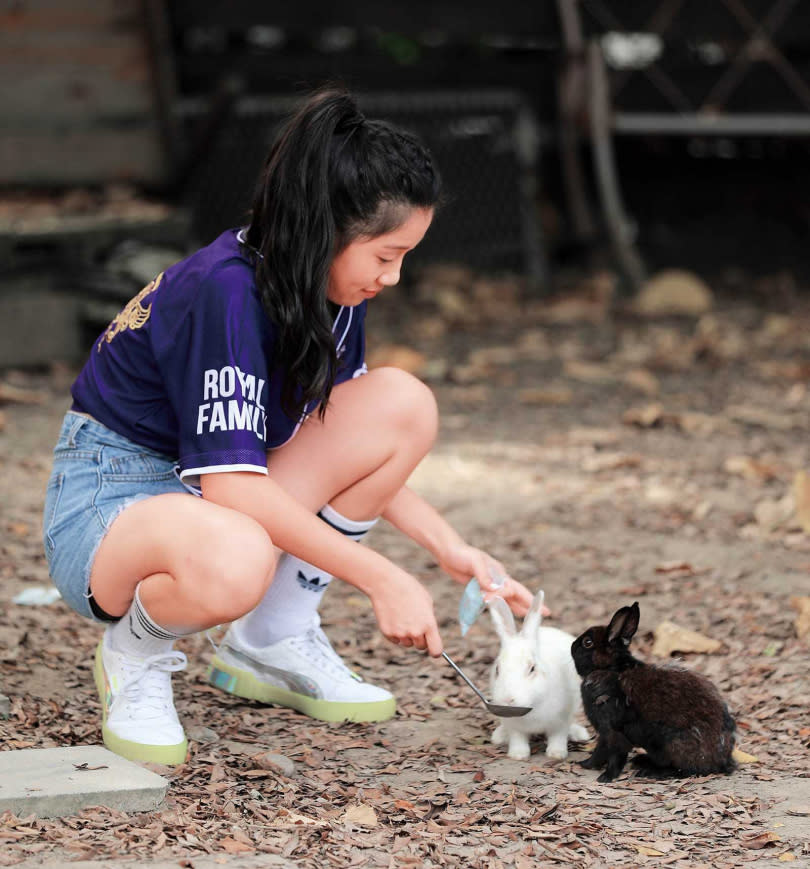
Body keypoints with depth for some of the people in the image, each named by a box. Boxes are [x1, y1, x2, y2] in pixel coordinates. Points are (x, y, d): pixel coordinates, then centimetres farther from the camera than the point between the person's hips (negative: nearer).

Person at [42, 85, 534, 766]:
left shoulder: (334, 293, 0)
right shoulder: (226, 290, -26)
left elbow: (346, 448, 12)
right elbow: (231, 481, -31)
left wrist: (449, 548, 0)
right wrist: (382, 578, -30)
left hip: (214, 495, 8)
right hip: (111, 494, -8)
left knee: (404, 404, -10)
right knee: (235, 564, -44)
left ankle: (274, 641, 0)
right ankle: (136, 651, -6)